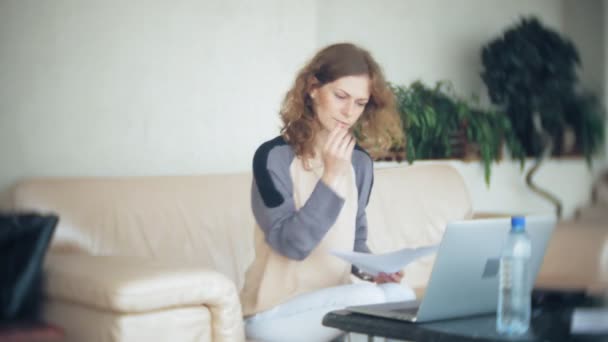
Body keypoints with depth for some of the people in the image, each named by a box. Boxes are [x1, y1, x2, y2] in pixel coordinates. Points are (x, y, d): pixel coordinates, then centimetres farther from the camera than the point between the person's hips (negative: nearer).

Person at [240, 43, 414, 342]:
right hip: (274, 314, -5)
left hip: (335, 303, 5)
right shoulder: (274, 157, -12)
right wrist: (332, 177, -22)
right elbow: (292, 244, -21)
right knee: (372, 299, -29)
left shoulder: (360, 163, 5)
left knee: (399, 296, -24)